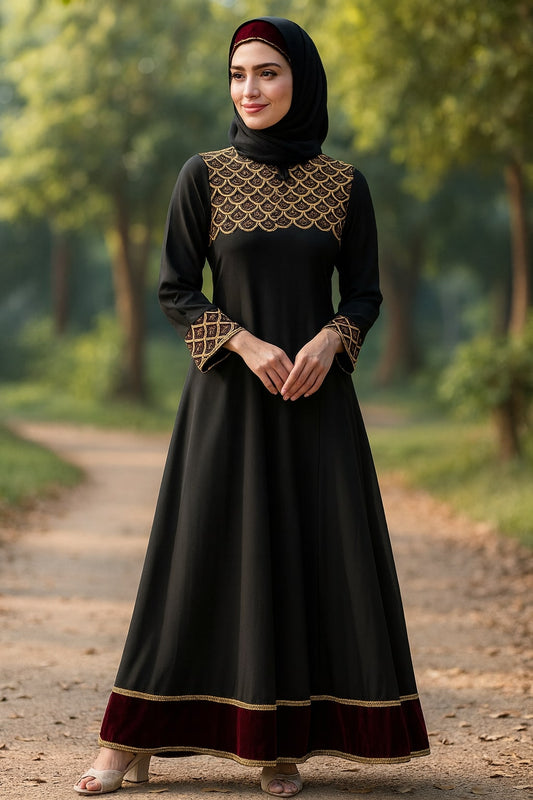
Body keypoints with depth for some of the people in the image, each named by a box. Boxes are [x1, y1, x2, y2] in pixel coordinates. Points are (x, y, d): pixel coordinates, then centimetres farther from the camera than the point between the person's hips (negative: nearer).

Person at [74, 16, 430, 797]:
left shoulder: (344, 184, 4)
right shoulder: (205, 175, -1)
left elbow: (365, 292, 7)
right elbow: (175, 291, -2)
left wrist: (329, 339, -14)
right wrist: (246, 343, -16)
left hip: (315, 395, 2)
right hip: (227, 394, -2)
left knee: (315, 554, -1)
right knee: (199, 556, -2)